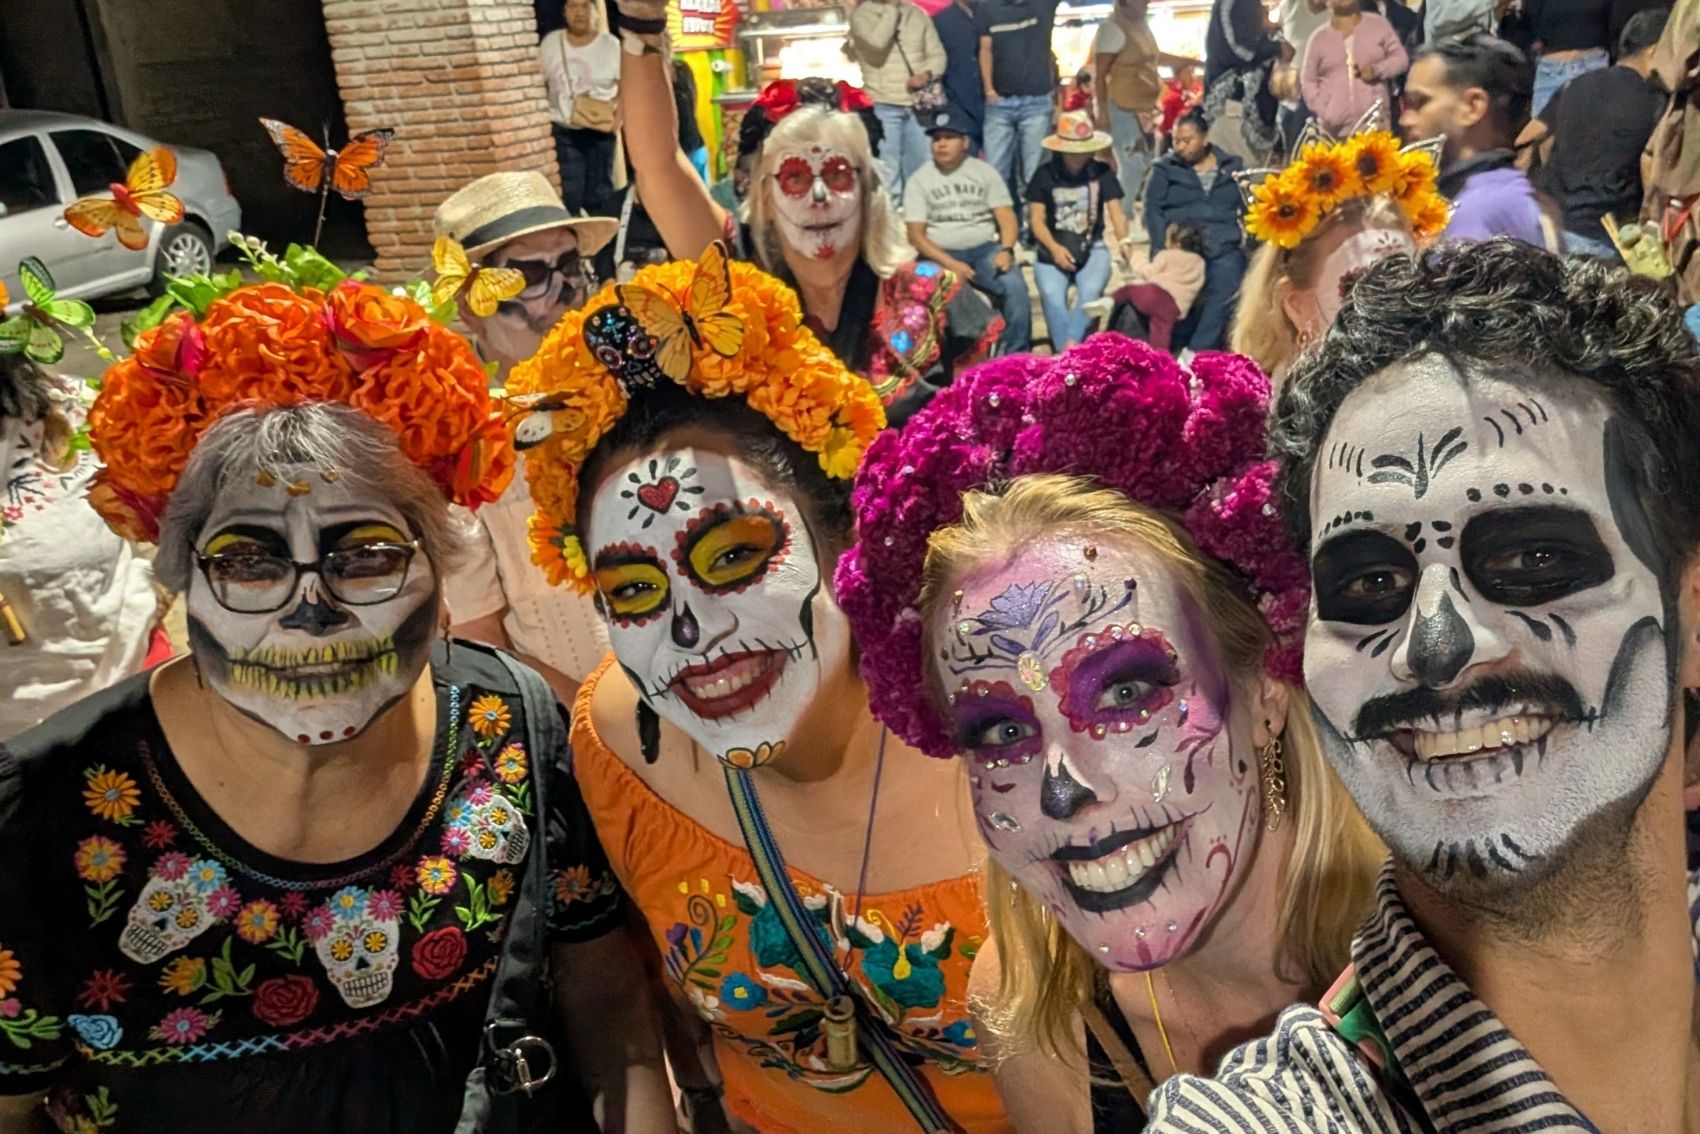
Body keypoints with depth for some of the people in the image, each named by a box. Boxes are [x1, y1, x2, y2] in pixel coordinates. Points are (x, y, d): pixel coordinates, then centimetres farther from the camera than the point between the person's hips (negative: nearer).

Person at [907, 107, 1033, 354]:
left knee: (1015, 286, -27)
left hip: (985, 249, 1)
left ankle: (1014, 357, -19)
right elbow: (916, 234, -1)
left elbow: (1007, 217, 6)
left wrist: (1006, 250, -16)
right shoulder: (919, 180, 7)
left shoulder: (985, 171, 12)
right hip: (942, 255, -1)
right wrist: (950, 263, -16)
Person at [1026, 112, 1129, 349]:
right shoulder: (1045, 175, 5)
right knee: (1051, 292, -31)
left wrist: (1123, 242, -22)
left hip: (1092, 248, 1)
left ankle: (1070, 345, -38)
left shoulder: (1102, 173, 8)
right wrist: (1054, 248, -18)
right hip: (1054, 249, -1)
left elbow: (1116, 212, 0)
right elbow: (1036, 219, 0)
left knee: (1091, 290, -31)